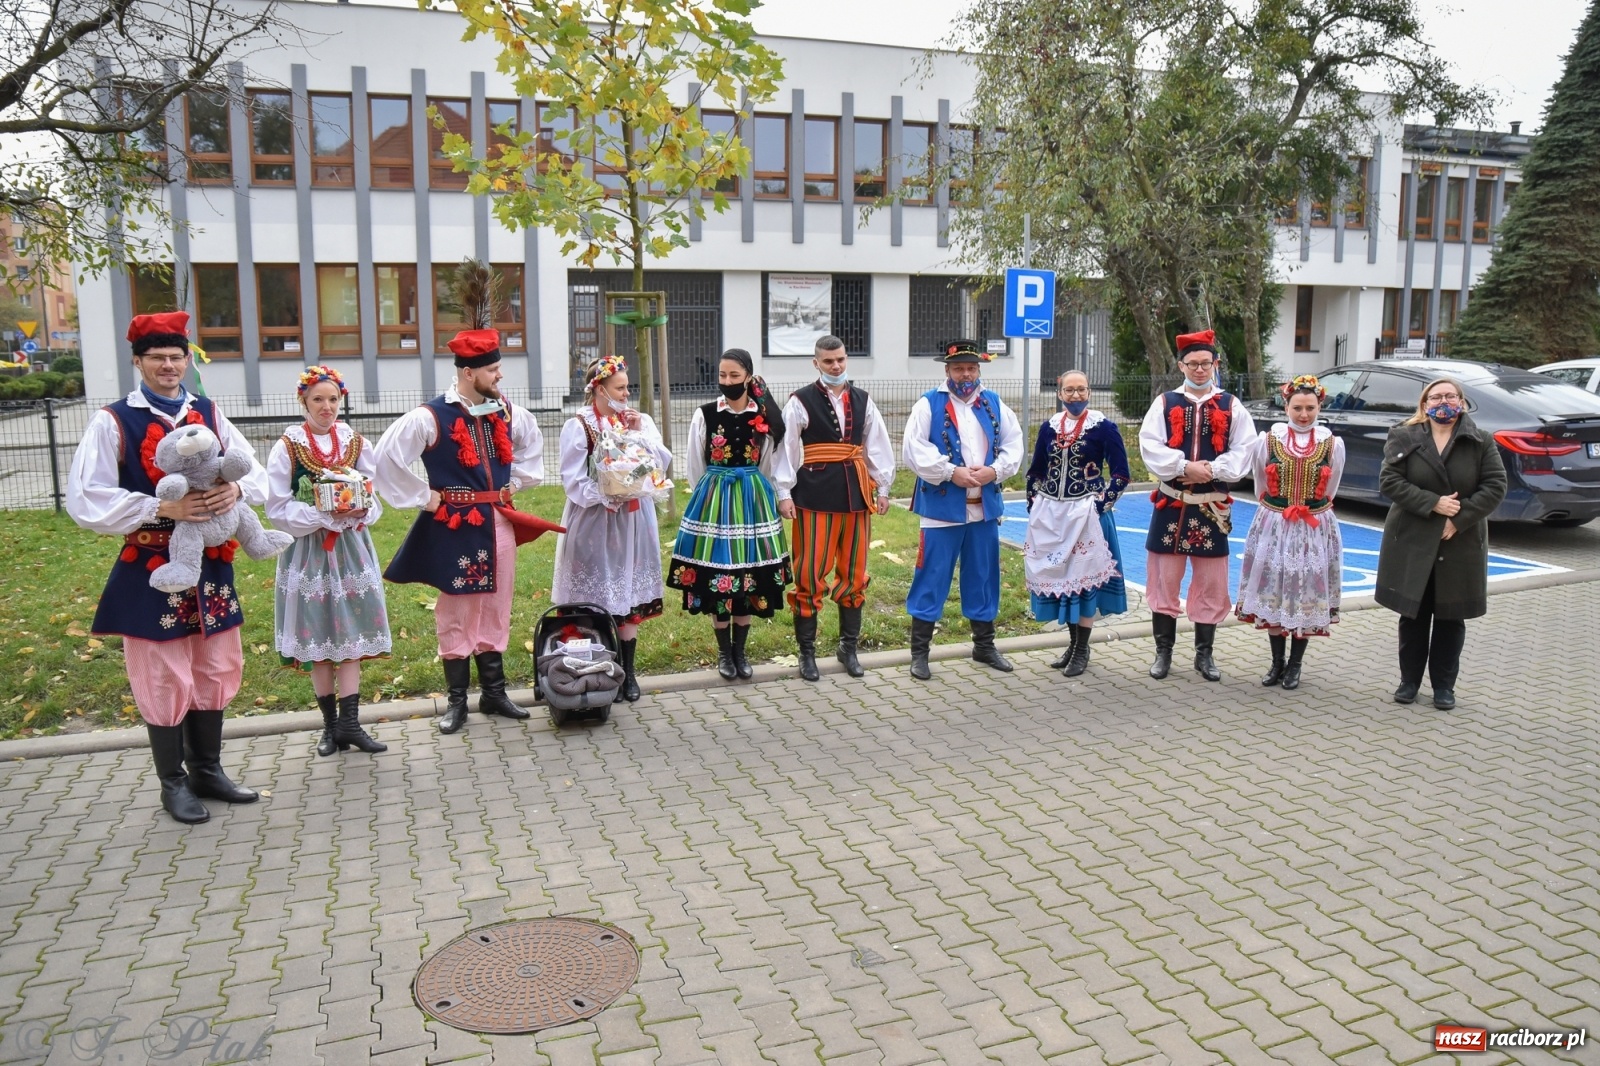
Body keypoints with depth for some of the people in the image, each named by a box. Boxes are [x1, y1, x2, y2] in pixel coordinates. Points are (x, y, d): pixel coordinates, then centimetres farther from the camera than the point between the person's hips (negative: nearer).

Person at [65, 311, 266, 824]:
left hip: (210, 564, 5)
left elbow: (257, 473, 8)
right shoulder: (112, 422, -7)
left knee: (215, 671, 13)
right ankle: (173, 783, 21)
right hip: (152, 570, -4)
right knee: (164, 677, 5)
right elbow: (85, 500, -13)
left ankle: (208, 771, 29)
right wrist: (161, 508, -23)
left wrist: (236, 489, -15)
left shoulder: (209, 414, 7)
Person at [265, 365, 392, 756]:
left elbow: (374, 497, 9)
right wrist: (325, 515, -19)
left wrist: (359, 511, -13)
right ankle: (330, 724, 14)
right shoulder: (287, 447, -4)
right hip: (308, 548, -2)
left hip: (350, 547, 2)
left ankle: (349, 723, 4)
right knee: (318, 637, 4)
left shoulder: (355, 442, 5)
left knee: (351, 634, 0)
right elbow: (278, 508, -7)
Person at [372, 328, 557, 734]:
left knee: (495, 608, 12)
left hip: (498, 523, 5)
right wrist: (423, 497, -9)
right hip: (455, 527, -5)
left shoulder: (506, 411, 4)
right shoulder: (431, 417, -13)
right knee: (457, 611, 5)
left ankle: (494, 692, 24)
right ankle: (456, 700, 16)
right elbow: (386, 459, -13)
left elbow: (532, 442, 25)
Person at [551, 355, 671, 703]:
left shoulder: (640, 421, 7)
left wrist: (639, 433, -10)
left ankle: (627, 671, 17)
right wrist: (608, 496, -21)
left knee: (630, 595, 8)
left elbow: (662, 464, -1)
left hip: (632, 520, 4)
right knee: (596, 597, 1)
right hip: (594, 521, -4)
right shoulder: (578, 426, -7)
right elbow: (573, 481, -10)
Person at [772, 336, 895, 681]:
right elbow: (786, 448, -5)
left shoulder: (862, 401, 10)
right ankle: (806, 651, 12)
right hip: (815, 493, -4)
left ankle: (849, 646, 26)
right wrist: (784, 493, -10)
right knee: (810, 574, -1)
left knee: (854, 573, 12)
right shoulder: (801, 402, -3)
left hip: (855, 492, 4)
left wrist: (882, 487, 10)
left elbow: (877, 445, 13)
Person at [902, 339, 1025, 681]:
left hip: (985, 507, 5)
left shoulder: (994, 404, 10)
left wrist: (994, 471, -9)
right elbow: (913, 450, -11)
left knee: (984, 577, 14)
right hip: (942, 507, -4)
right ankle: (919, 651, 9)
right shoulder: (929, 404, -4)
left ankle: (984, 645, 28)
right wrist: (951, 472, -18)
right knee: (932, 578, -1)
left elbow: (1014, 444, 9)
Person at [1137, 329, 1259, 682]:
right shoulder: (1165, 403, 4)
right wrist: (1185, 467, -18)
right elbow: (1150, 447, -7)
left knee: (1211, 581, 6)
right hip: (1171, 504, 0)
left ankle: (1204, 654, 20)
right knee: (1164, 577, 3)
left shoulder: (1231, 407, 5)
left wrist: (1213, 469, -16)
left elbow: (1243, 451, -1)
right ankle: (1163, 651, 15)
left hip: (1212, 506, 1)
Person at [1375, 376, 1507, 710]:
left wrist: (1459, 520, -15)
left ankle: (1444, 685, 20)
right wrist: (1432, 503, -19)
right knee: (1413, 615, 8)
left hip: (1461, 544, 1)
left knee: (1451, 616, 8)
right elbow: (1389, 480, -9)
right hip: (1412, 541, 0)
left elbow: (1495, 486, -4)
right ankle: (1409, 680, 20)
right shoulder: (1404, 437, -2)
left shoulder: (1481, 442, 0)